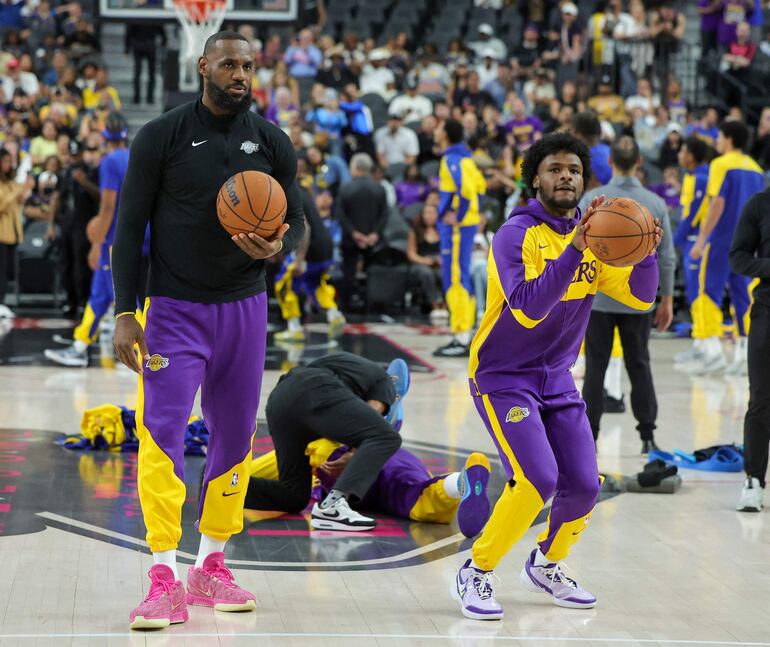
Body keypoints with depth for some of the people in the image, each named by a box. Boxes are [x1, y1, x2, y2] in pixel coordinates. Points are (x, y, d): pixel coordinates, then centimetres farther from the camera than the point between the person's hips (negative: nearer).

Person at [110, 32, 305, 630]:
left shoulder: (272, 142, 2)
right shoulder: (161, 137, -6)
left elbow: (297, 221, 9)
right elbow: (130, 226, -3)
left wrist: (278, 246, -16)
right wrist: (124, 313, -10)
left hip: (244, 309, 4)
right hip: (174, 310, -3)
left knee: (235, 436, 9)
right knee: (161, 433, -13)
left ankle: (212, 568, 22)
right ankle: (164, 582, -12)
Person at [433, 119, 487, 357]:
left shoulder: (452, 160, -15)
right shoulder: (465, 157, 14)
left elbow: (467, 188, -28)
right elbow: (480, 185, 23)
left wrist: (458, 215, -19)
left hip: (457, 226, -10)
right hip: (468, 222, 10)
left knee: (455, 280, -7)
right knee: (460, 279, 14)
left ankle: (461, 340, -6)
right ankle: (465, 335, 19)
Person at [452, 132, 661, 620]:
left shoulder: (594, 234, 2)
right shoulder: (518, 234, -17)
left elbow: (641, 297, -4)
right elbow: (528, 309, -30)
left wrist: (645, 252, -24)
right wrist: (573, 250, -38)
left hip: (557, 379, 6)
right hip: (503, 376, -6)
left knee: (583, 485, 0)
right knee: (537, 480, -20)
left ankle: (546, 567, 29)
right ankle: (476, 574, -1)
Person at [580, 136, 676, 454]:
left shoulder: (592, 198, -7)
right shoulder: (655, 203, -1)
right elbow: (667, 257, 2)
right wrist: (667, 299, 11)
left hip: (598, 298, -2)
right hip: (639, 300, 2)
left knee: (596, 367, 6)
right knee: (639, 366, 10)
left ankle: (590, 436, 8)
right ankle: (648, 436, 9)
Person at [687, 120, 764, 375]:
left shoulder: (721, 165, -8)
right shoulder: (755, 168, 12)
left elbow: (717, 204, -15)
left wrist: (701, 239, -14)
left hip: (722, 239, -6)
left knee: (709, 291, 0)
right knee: (742, 294, 8)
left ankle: (713, 350, -9)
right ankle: (743, 353, 3)